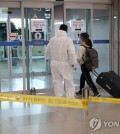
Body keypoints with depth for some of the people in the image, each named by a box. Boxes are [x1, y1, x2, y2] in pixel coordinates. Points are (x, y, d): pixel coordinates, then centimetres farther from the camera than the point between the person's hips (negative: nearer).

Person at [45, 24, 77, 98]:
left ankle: (59, 97, 18)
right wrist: (73, 63, -10)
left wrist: (47, 58, 37)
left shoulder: (52, 39, 4)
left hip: (54, 63, 4)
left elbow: (48, 50, 18)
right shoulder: (68, 40, -13)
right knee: (69, 81, 5)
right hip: (65, 64, -4)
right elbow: (72, 52, -18)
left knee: (57, 81, 12)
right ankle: (70, 97, 5)